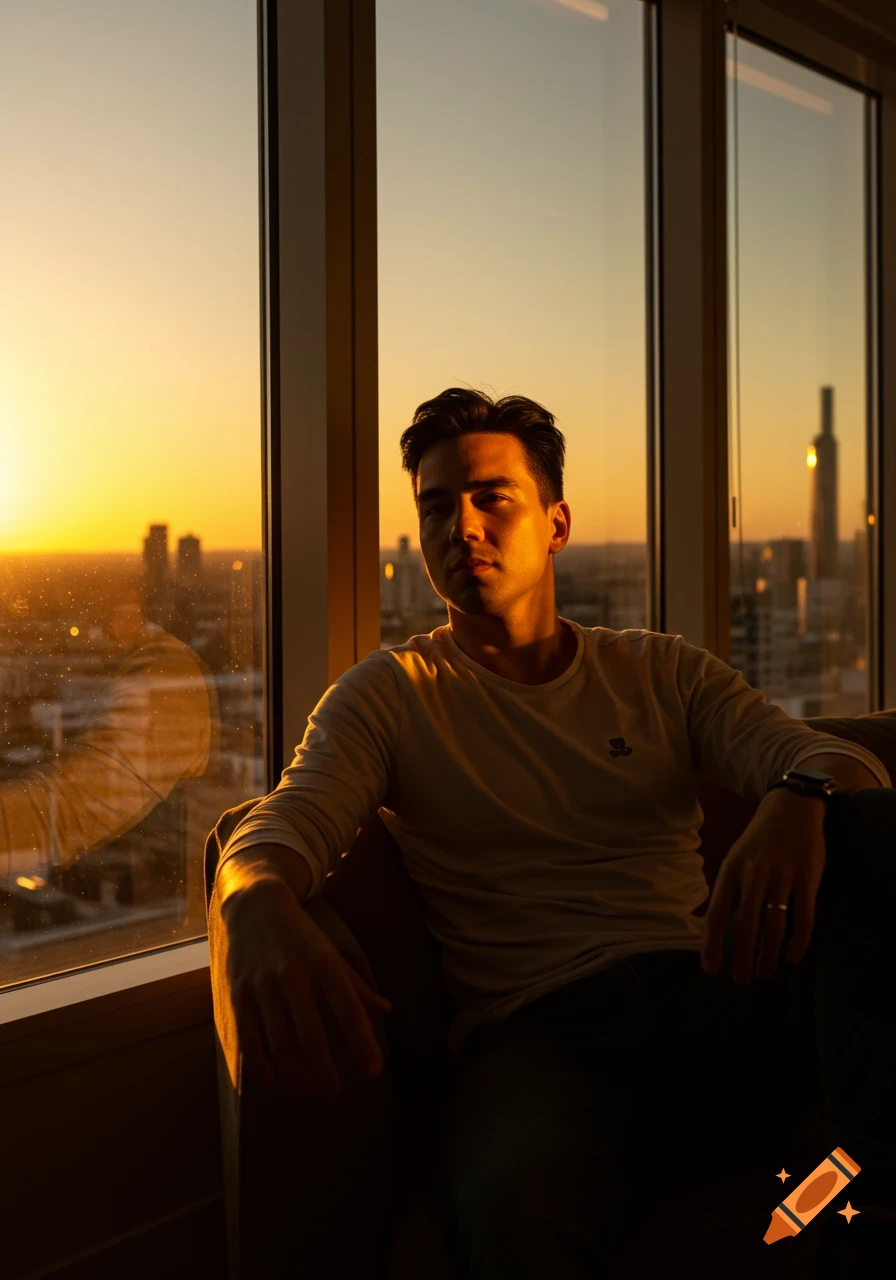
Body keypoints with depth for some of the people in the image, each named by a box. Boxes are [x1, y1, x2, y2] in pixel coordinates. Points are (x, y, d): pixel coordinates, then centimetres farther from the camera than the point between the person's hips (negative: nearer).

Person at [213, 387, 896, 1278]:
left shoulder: (662, 673, 19)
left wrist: (801, 800, -24)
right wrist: (260, 911, -29)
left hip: (711, 995, 4)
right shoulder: (386, 695, 15)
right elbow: (279, 829, -2)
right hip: (539, 1030, -3)